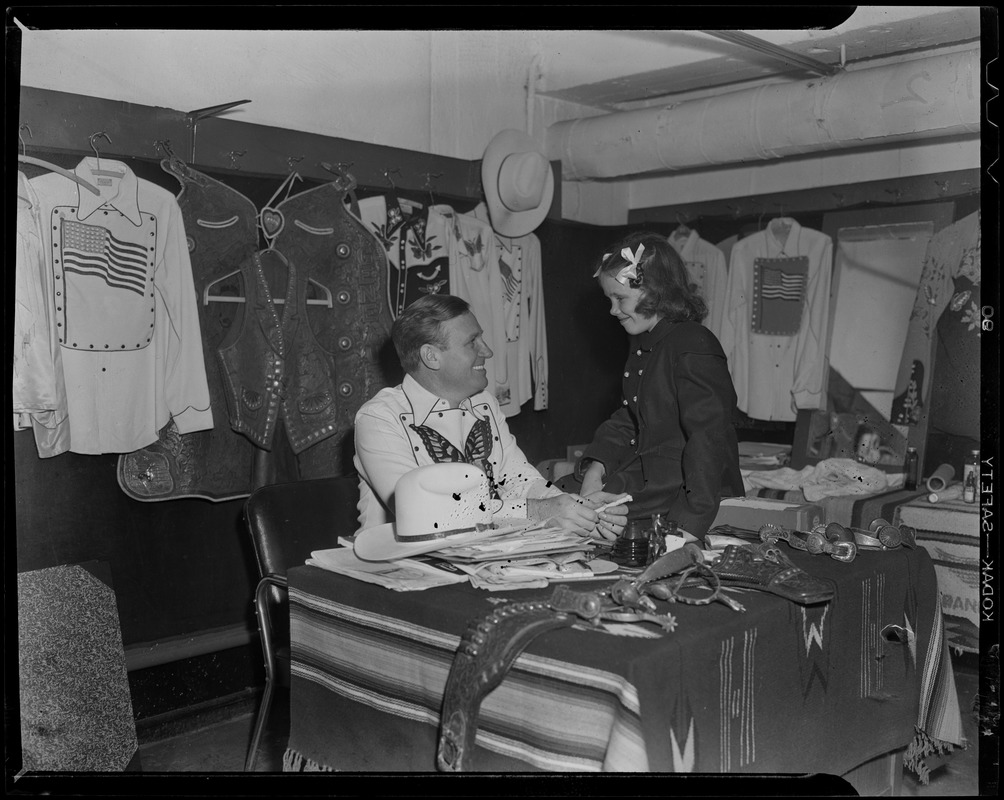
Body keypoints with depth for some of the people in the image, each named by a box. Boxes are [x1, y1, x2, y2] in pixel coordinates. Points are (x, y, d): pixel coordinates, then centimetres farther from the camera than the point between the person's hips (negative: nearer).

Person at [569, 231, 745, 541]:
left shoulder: (694, 348, -20)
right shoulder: (642, 344, 13)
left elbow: (708, 437, -24)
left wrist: (690, 519, -27)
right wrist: (596, 466, -1)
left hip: (683, 488, -10)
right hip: (646, 471, 10)